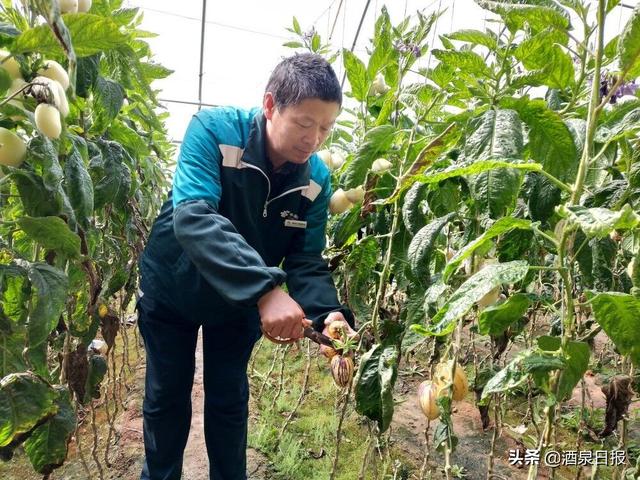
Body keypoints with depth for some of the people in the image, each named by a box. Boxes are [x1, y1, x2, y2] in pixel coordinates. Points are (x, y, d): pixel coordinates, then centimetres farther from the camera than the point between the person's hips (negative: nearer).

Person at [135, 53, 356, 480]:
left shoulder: (316, 178, -16)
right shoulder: (214, 129, -28)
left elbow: (307, 260, -15)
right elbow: (193, 218, -40)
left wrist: (328, 312, -35)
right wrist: (266, 290, -51)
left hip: (241, 302, 2)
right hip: (171, 288, -2)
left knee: (229, 401, 15)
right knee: (167, 396, 15)